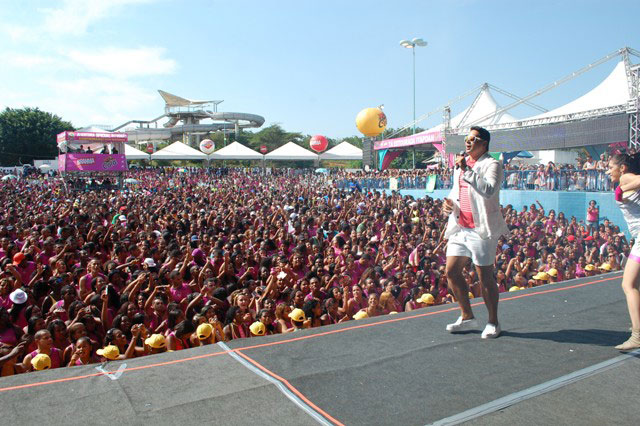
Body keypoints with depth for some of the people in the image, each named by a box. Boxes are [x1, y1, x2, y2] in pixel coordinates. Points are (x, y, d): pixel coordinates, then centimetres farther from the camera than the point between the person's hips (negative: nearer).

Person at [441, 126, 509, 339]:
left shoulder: (492, 165, -6)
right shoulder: (460, 164, 18)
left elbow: (489, 190, -24)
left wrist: (467, 170, -24)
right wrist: (449, 202, 7)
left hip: (481, 229, -7)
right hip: (460, 228, 8)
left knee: (485, 276, 0)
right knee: (451, 272, 5)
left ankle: (493, 322, 16)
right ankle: (467, 317, 21)